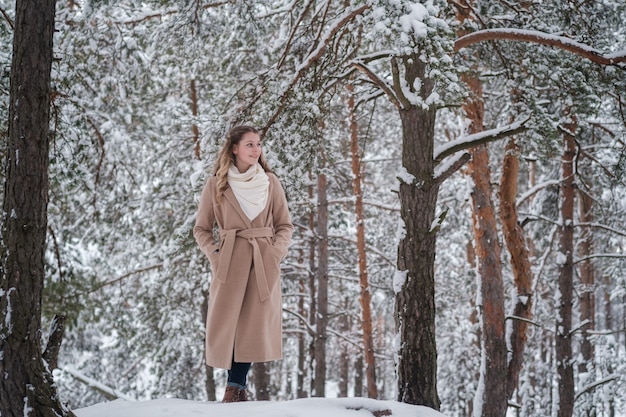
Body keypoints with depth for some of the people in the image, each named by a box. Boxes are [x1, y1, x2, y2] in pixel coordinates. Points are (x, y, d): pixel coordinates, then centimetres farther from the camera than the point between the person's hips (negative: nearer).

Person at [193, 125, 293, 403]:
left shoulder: (270, 182, 7)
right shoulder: (216, 184, 4)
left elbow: (285, 225, 12)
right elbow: (201, 229, 9)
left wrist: (276, 252, -4)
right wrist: (215, 256, -5)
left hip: (264, 264, 1)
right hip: (229, 263, -1)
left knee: (255, 323, 0)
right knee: (227, 323, -3)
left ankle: (237, 386, 9)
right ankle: (235, 386, 9)